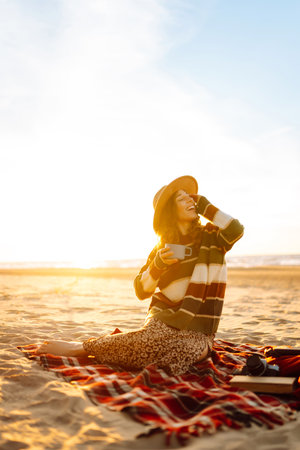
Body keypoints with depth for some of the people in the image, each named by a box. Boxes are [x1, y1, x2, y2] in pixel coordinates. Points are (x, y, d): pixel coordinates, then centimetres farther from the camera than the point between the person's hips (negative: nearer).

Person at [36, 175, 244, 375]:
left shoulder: (210, 236, 3)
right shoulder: (162, 247, 7)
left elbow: (236, 230, -20)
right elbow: (141, 290, 3)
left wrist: (205, 205, -7)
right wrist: (158, 263, -15)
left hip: (197, 330, 0)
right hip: (163, 319, 0)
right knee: (147, 339, -33)